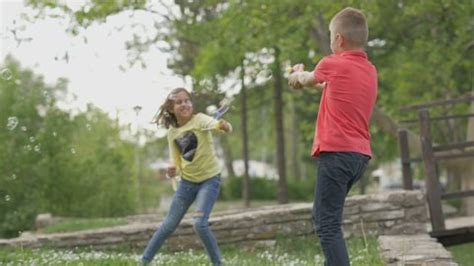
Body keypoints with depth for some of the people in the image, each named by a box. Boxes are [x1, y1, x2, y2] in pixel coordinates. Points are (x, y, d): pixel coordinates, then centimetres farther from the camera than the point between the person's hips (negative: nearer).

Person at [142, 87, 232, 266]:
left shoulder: (199, 119, -15)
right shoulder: (172, 132, 0)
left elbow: (216, 124, -37)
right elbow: (177, 163, 6)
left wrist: (224, 126, -61)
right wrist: (172, 171, -18)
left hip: (210, 179, -4)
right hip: (187, 181, 5)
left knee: (199, 223, -20)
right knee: (169, 224, 10)